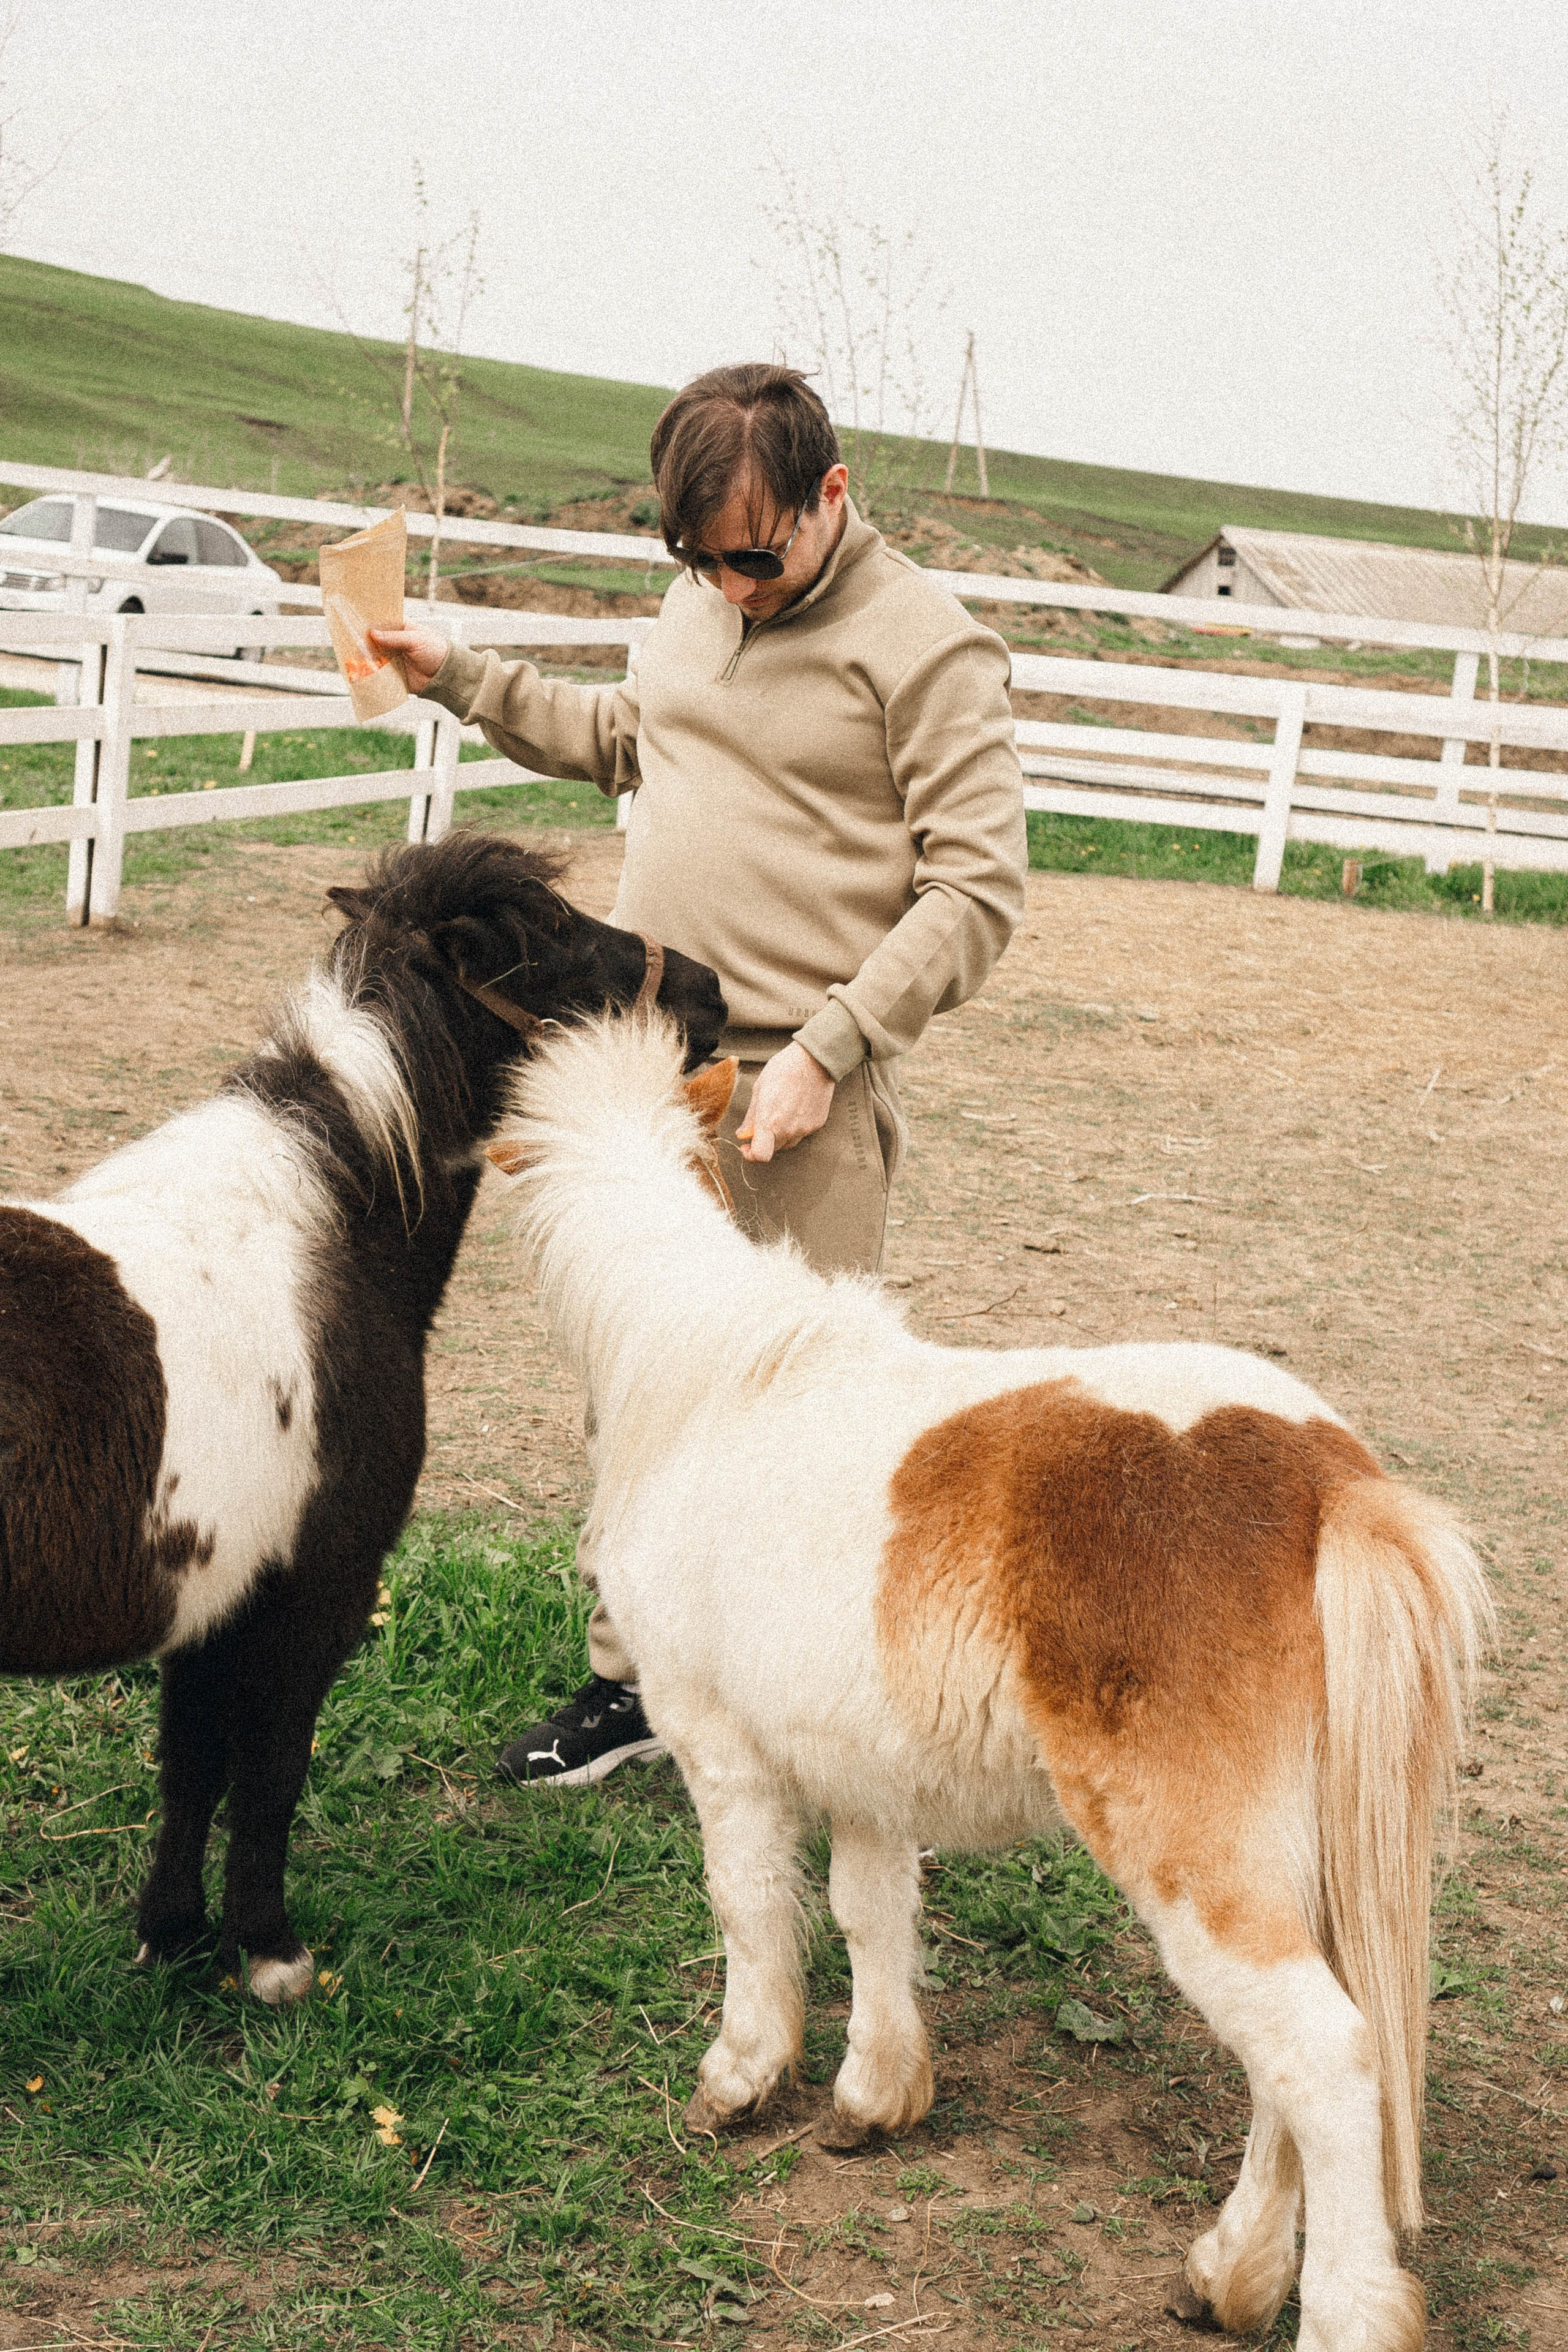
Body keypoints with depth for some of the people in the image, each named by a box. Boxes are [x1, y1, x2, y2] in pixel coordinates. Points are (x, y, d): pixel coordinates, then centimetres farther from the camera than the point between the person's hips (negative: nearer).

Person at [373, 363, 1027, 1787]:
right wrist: (457, 679, 23)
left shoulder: (927, 646, -10)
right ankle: (629, 1680, 25)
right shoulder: (696, 605, 12)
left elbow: (978, 889, -13)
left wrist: (826, 1049, -18)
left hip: (796, 1086, -7)